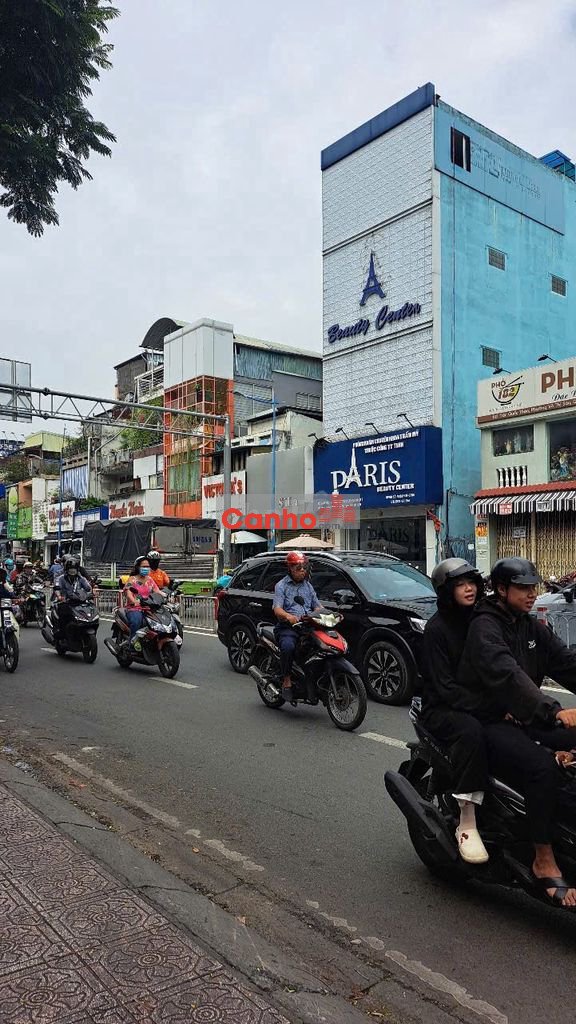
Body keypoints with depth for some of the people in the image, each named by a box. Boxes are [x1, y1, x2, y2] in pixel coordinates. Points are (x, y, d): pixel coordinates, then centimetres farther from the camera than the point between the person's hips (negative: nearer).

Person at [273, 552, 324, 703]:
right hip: (287, 627, -5)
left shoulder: (308, 586, 24)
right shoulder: (281, 585, 7)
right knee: (288, 646, -36)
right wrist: (289, 617, -28)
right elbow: (277, 609, -7)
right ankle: (287, 681, -20)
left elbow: (317, 606, 21)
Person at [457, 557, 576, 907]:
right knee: (543, 769, -29)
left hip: (524, 718, 8)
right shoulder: (484, 626, -12)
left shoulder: (532, 627, 14)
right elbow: (506, 675, -28)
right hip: (488, 723, -8)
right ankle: (544, 861, -15)